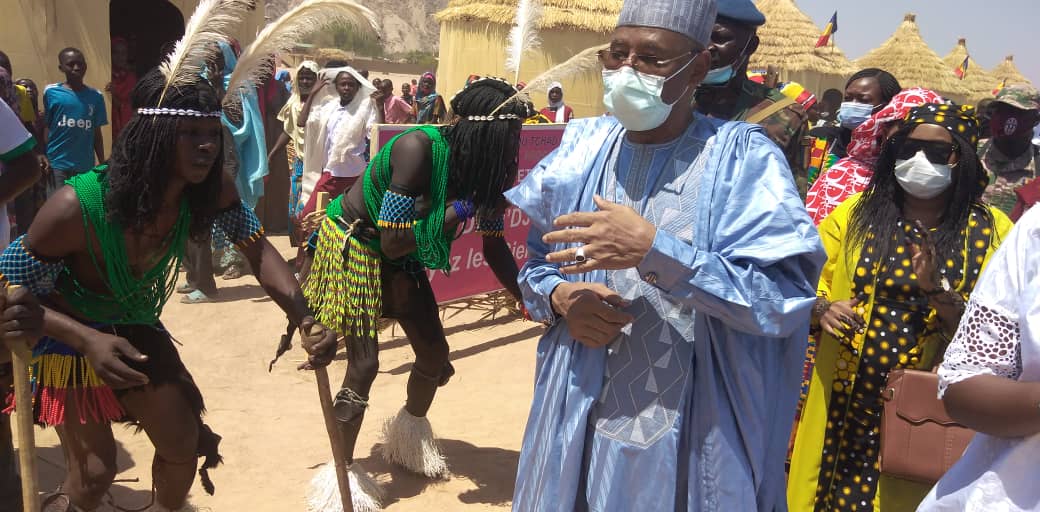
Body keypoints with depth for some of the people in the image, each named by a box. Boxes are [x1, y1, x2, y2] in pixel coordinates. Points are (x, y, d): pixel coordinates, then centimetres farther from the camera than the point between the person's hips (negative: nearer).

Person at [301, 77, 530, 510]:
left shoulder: (478, 165, -14)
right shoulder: (418, 149, -34)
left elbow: (494, 247, -4)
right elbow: (393, 241, -33)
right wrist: (459, 210, -31)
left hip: (401, 257, 7)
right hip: (354, 246, -7)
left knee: (435, 353, 11)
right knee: (364, 364, -11)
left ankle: (412, 429, 41)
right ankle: (344, 470, 8)